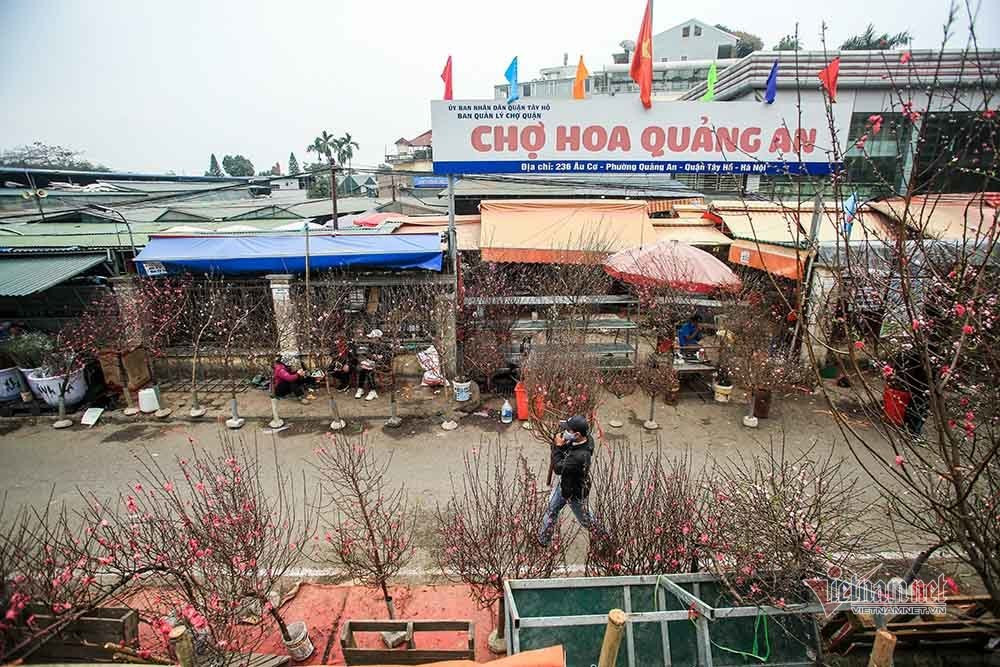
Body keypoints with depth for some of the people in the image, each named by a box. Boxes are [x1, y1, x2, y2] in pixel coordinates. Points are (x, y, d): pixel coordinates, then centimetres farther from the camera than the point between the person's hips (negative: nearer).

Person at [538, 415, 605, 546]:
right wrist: (561, 444, -21)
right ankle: (543, 539, 44)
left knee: (584, 517, 19)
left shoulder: (580, 456, -43)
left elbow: (559, 468, -30)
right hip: (564, 484, 8)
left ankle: (600, 535, 47)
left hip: (575, 492, -8)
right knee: (551, 510, 23)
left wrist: (558, 447, -27)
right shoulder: (586, 438, -17)